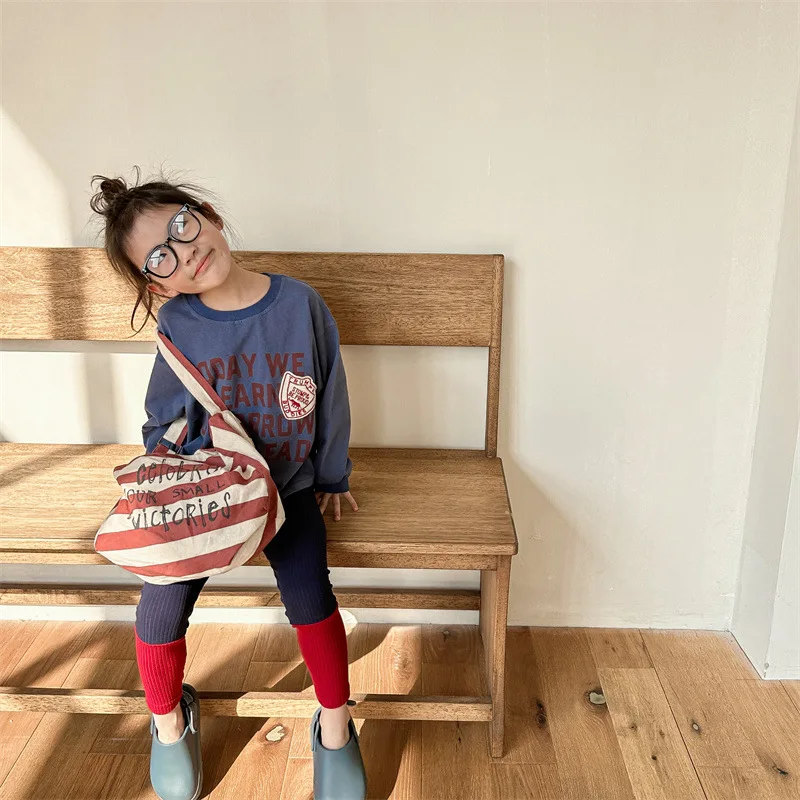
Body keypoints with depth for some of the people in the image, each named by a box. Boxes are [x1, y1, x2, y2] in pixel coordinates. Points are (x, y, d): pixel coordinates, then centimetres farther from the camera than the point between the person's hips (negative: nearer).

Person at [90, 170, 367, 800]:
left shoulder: (299, 304, -12)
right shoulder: (177, 324, -11)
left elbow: (330, 396, -1)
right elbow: (165, 422, 3)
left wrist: (332, 476, 8)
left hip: (289, 485, 0)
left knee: (309, 594, -19)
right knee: (161, 610, -12)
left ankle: (334, 730, 10)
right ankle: (170, 721, 23)